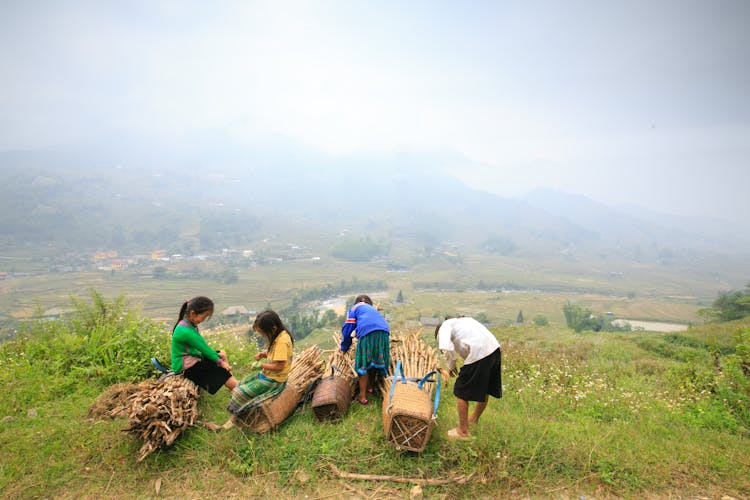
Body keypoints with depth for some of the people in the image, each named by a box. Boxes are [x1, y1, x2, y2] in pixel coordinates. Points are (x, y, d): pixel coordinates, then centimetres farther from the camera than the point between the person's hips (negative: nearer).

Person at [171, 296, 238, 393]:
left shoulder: (190, 324, 0)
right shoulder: (186, 331, -28)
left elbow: (203, 345, 4)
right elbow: (204, 348, -21)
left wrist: (217, 356, -3)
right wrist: (220, 362, -13)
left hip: (192, 359, 9)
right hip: (184, 368, -9)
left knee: (222, 354, 5)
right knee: (220, 368, -16)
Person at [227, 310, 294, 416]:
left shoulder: (282, 341, -30)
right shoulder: (277, 335, -1)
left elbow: (279, 366, -28)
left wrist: (261, 365, -15)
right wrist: (263, 354, -2)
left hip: (273, 380, -10)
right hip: (267, 373, 10)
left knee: (241, 392, -8)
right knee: (242, 383, 16)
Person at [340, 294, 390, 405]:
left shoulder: (355, 308, 24)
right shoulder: (373, 309, 39)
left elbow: (347, 328, 18)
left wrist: (344, 348, 28)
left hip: (367, 333, -5)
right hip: (384, 332, 5)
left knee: (363, 365, 4)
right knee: (376, 361, 20)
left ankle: (363, 396, 6)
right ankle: (370, 387, 34)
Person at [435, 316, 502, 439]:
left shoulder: (445, 326, 6)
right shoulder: (463, 320, 29)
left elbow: (447, 348, -13)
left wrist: (451, 366, 4)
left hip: (479, 354, -8)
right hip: (495, 348, 9)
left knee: (461, 393, 9)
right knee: (484, 389, 26)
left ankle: (463, 431, 22)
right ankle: (474, 419, 48)